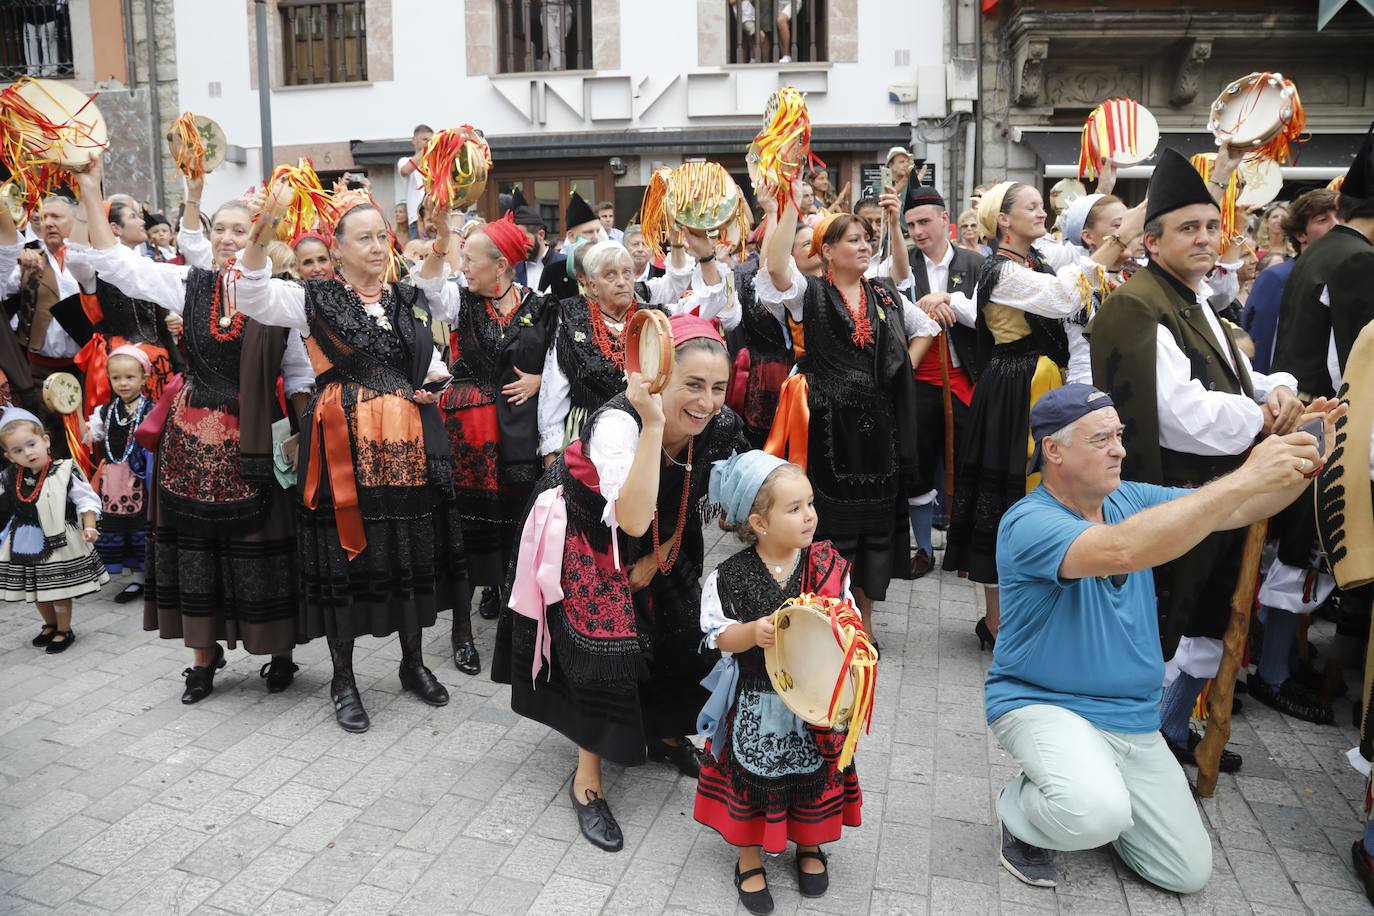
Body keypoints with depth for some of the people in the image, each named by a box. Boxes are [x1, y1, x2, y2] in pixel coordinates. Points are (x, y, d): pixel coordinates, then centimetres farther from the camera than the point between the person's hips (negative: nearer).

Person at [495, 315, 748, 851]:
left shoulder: (719, 428, -20)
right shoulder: (618, 422, -37)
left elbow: (692, 506, 0)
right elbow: (632, 521, -50)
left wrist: (656, 559, 0)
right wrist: (654, 423, -52)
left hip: (655, 540, 6)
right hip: (584, 535, -6)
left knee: (685, 630, 6)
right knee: (606, 643, -11)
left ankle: (665, 733, 35)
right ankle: (587, 779, 10)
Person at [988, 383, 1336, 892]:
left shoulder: (1131, 500, 3)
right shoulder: (1028, 524, -22)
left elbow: (1236, 510, 0)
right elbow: (1121, 550, -40)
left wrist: (1304, 464, -21)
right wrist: (1247, 477, -40)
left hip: (1134, 721, 7)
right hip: (1044, 705, -7)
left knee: (1189, 872, 7)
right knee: (1096, 813, -35)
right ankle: (1023, 815, 0)